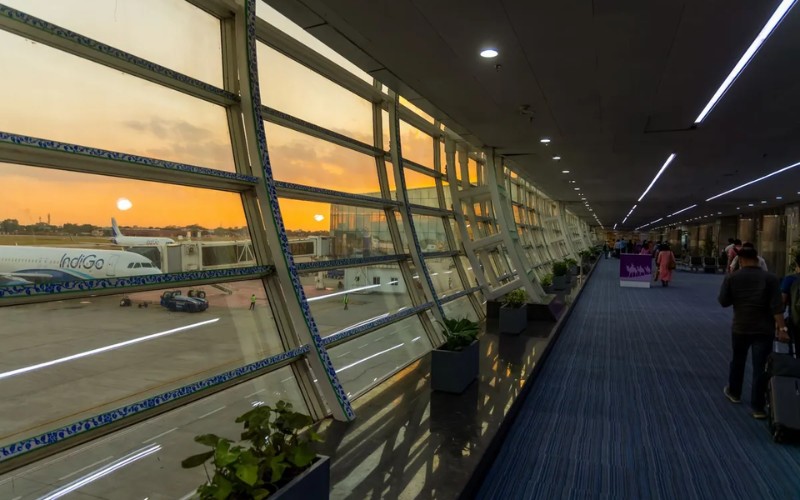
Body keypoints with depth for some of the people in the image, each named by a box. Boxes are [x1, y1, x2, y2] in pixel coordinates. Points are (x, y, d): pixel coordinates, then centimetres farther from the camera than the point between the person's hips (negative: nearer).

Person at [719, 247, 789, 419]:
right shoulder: (770, 278, -6)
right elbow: (776, 306, -12)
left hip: (740, 327, 1)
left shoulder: (731, 278, -5)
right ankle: (758, 407, 7)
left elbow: (724, 302, -1)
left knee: (738, 361, 20)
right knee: (760, 367, 3)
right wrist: (781, 328, -11)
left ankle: (734, 392, 38)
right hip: (764, 329, -1)